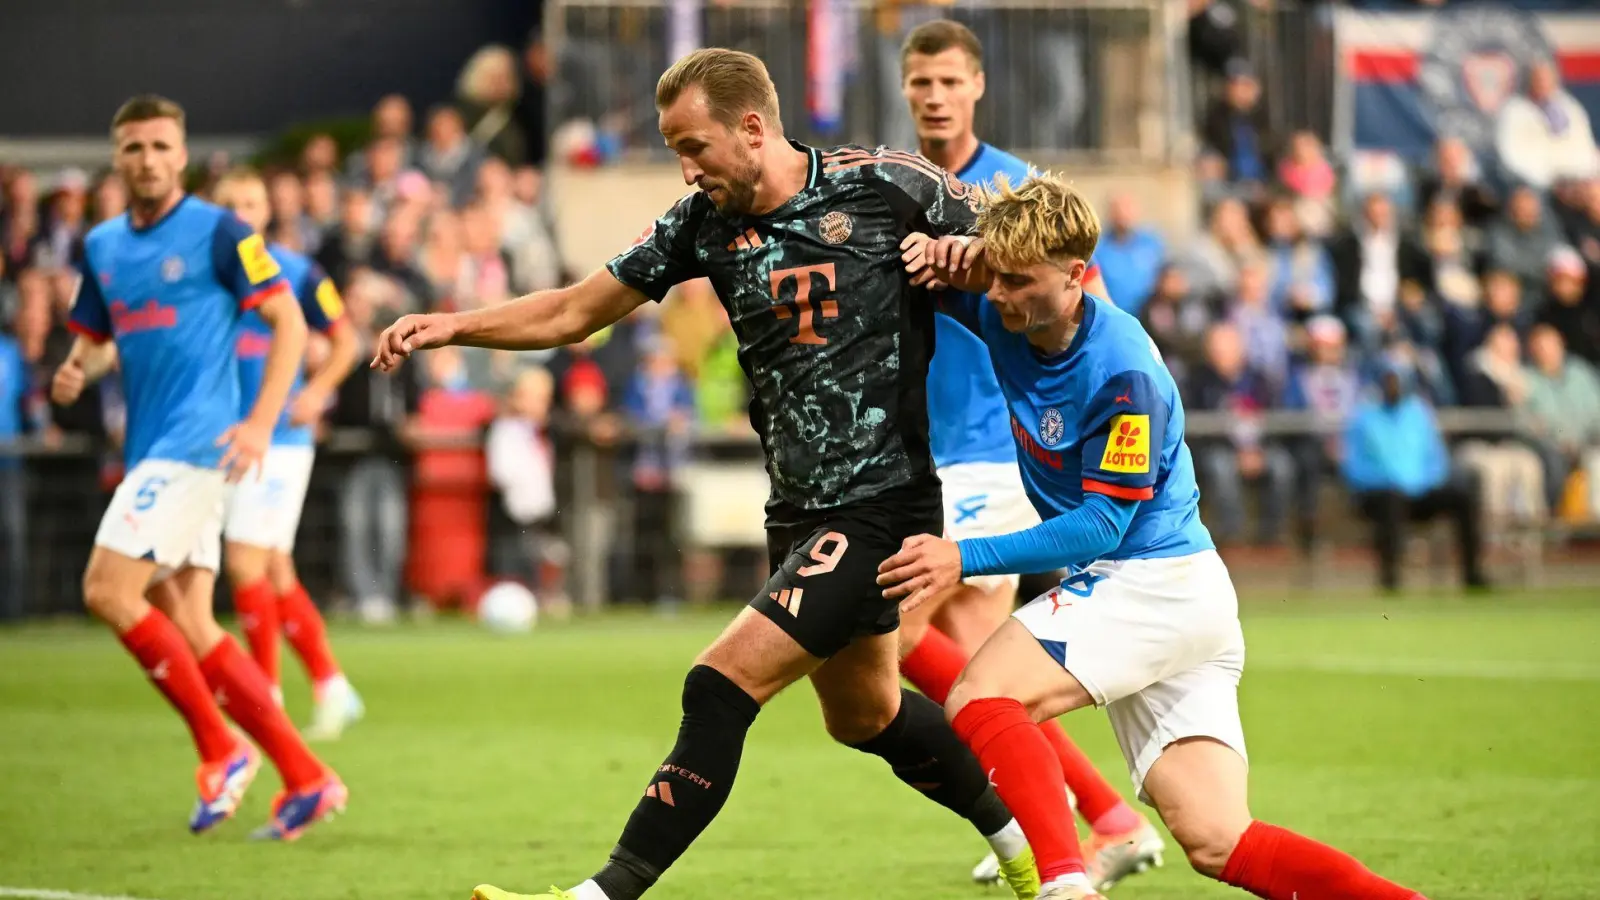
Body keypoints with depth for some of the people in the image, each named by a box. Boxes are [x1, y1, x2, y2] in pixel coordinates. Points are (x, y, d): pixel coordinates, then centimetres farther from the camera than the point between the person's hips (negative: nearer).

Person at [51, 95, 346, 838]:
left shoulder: (218, 232, -5)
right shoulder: (103, 246, 14)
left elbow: (287, 321, -6)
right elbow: (97, 337, 25)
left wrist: (260, 423, -16)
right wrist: (77, 370, 1)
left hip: (198, 442, -7)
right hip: (151, 450, 8)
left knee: (108, 590, -16)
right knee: (186, 627, 3)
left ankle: (220, 750, -6)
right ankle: (305, 778, 8)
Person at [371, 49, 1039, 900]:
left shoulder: (884, 185, -13)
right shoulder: (704, 223, 1)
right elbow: (574, 311, 4)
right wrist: (453, 325, -8)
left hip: (882, 502, -7)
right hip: (799, 509, 7)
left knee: (724, 684, -16)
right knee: (863, 712, 22)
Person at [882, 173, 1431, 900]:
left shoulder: (1122, 372, -21)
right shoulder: (1008, 317, 1)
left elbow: (1101, 525, -19)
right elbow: (912, 271, 16)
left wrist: (967, 558, -24)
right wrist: (946, 260, -8)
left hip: (1154, 582, -9)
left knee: (978, 700, -20)